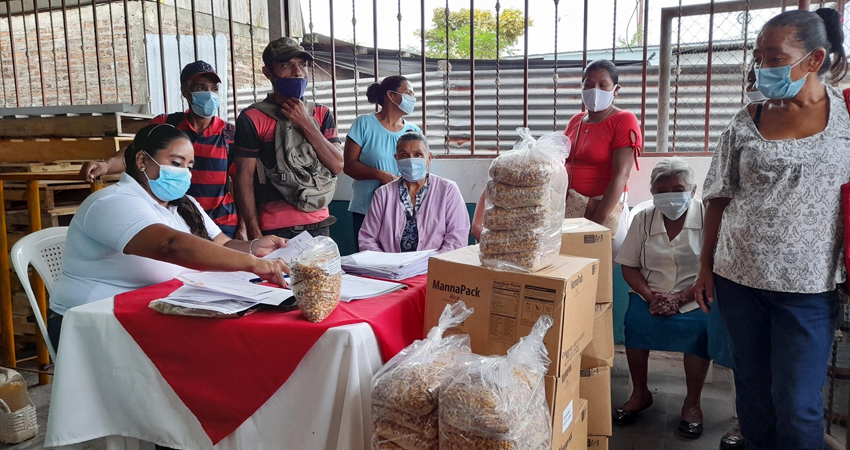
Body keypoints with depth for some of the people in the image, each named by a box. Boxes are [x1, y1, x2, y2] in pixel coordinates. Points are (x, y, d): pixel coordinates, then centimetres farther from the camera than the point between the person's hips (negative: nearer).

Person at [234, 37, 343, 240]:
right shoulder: (252, 118, -4)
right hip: (276, 231, -4)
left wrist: (305, 123, -9)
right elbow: (244, 179, -6)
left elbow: (337, 166, -1)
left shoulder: (321, 114, 9)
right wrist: (255, 235, -11)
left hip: (319, 226, 4)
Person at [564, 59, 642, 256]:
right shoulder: (575, 121, 10)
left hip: (605, 207, -5)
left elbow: (621, 175, -16)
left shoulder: (624, 121, -8)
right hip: (569, 206, 5)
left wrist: (597, 222, -22)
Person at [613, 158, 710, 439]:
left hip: (694, 296, -2)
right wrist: (650, 295, -14)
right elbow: (629, 266, 3)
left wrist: (680, 298, -21)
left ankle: (692, 402, -6)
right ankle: (640, 393, -1)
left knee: (700, 327, -30)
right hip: (650, 294, 2)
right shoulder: (643, 219, 2)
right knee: (635, 321, -26)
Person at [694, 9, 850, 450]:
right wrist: (706, 267, 5)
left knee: (796, 402, 2)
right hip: (739, 278, 2)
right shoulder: (747, 121, 3)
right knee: (752, 389, 14)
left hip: (808, 288, -2)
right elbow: (719, 198, 6)